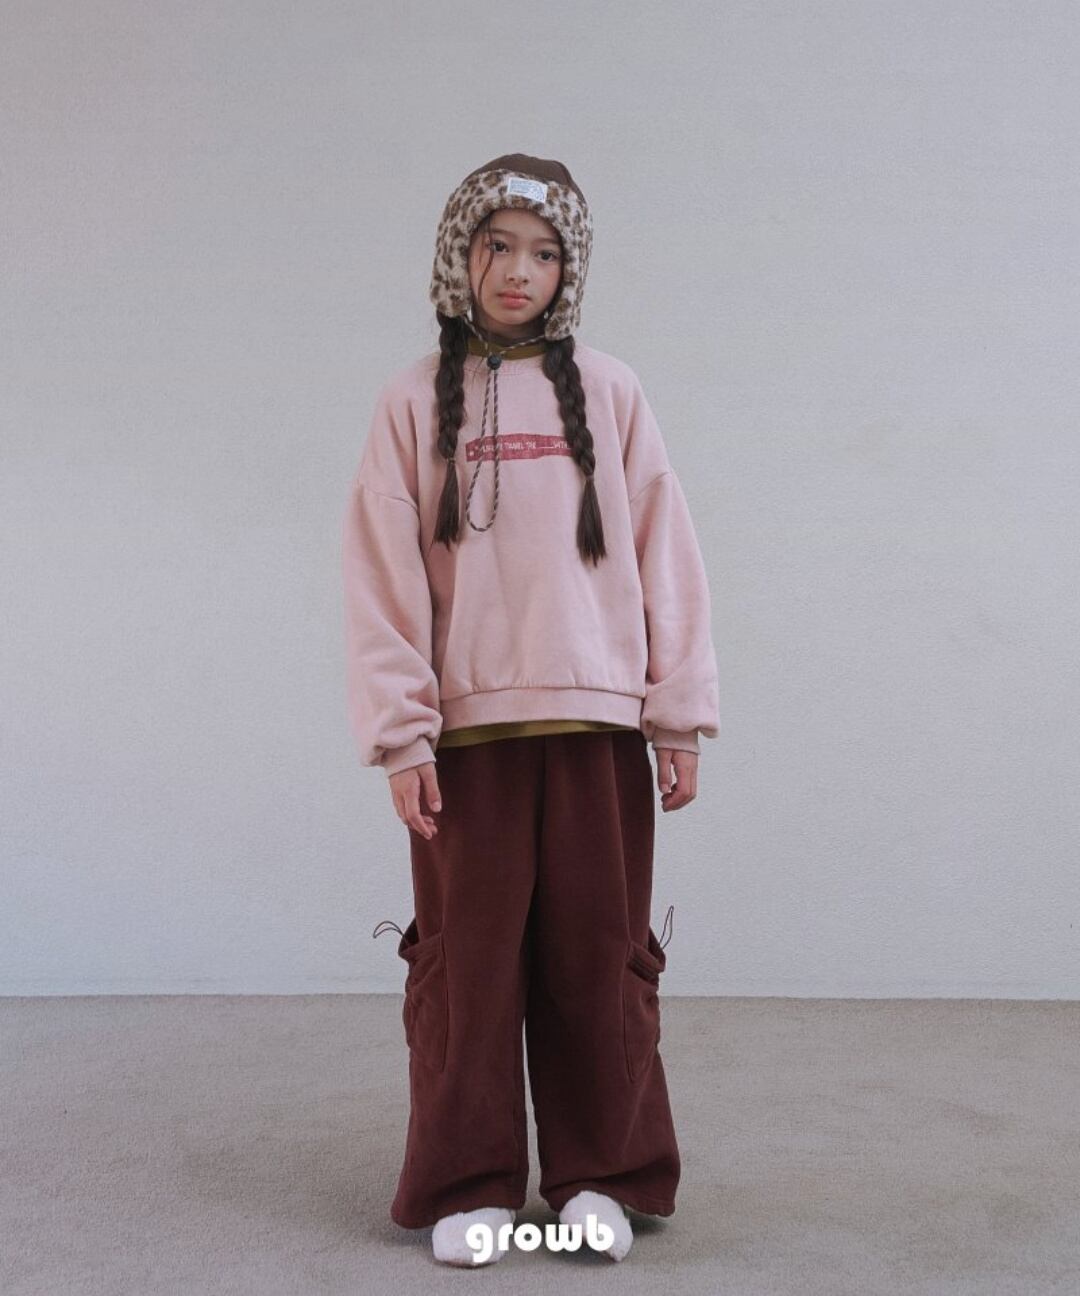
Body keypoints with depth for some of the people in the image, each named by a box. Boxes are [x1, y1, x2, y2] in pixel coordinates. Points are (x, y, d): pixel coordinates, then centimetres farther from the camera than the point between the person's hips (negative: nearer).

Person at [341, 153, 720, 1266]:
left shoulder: (608, 392, 7)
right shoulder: (415, 400, 5)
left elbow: (663, 557, 5)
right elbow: (383, 572, 0)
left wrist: (680, 715, 1)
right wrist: (400, 733, -7)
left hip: (597, 722, 1)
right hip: (465, 728, 0)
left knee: (598, 956, 5)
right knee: (468, 959, 5)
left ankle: (601, 1175, 20)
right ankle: (470, 1186, 18)